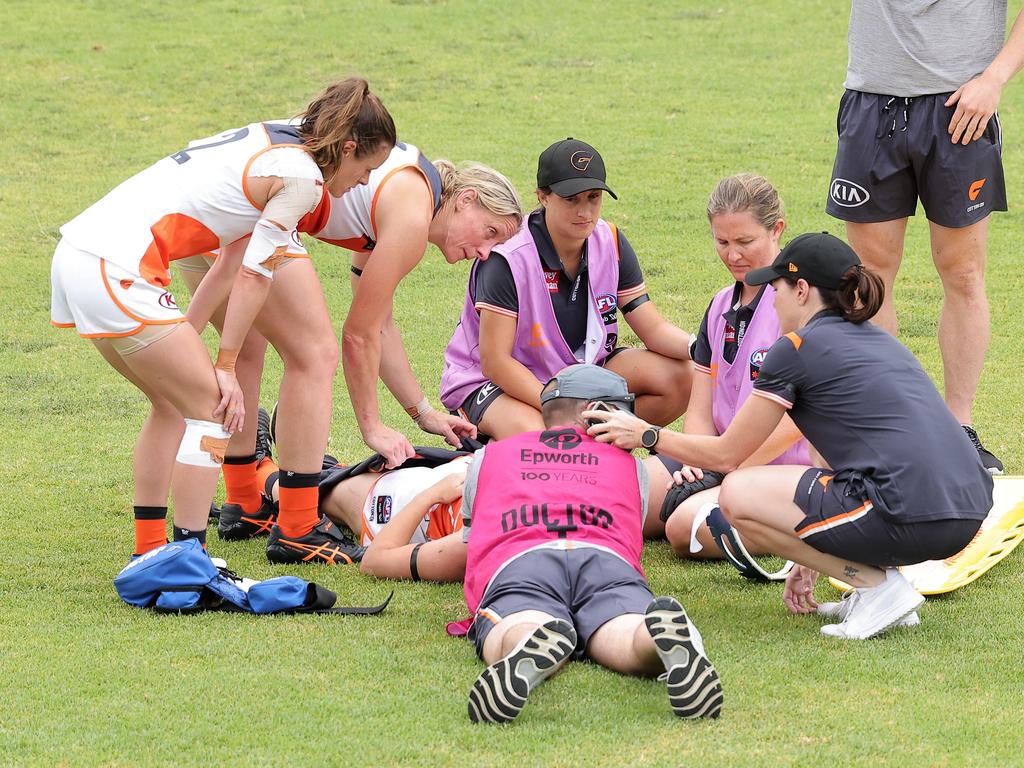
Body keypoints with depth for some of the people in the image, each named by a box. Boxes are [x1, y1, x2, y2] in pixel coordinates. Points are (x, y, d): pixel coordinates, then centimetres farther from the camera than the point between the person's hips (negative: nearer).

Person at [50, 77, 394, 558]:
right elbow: (252, 274, -7)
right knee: (213, 405, -2)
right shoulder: (302, 177, -6)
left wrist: (183, 341, 19)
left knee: (174, 401, 21)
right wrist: (225, 366, 0)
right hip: (116, 273, -9)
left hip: (77, 252, 9)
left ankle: (149, 551, 26)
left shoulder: (268, 142, 22)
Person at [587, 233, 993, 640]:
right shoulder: (879, 341, 24)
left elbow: (726, 454, 8)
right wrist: (813, 557, 35)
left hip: (911, 520, -9)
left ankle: (879, 585, -1)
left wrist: (647, 435, 23)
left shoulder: (797, 347, 1)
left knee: (737, 495, 3)